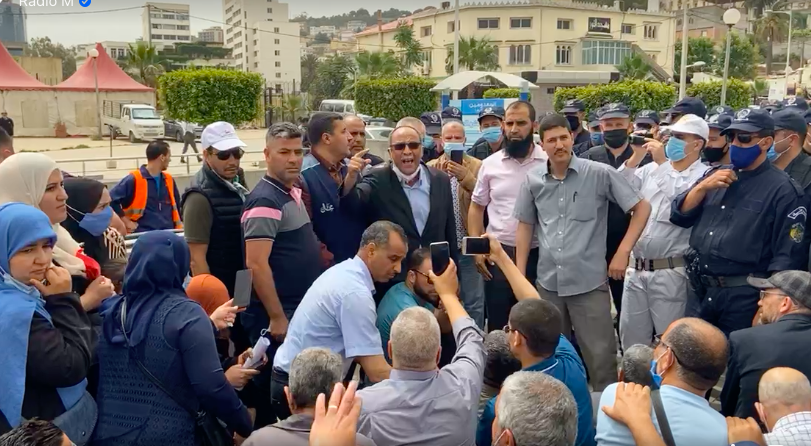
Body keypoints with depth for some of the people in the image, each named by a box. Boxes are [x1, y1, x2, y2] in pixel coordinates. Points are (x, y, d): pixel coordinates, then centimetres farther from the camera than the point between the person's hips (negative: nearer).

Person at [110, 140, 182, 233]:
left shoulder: (168, 180, 14)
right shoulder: (134, 179, -7)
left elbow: (176, 204, 26)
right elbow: (111, 199, -10)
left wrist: (179, 224, 18)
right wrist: (126, 222, -9)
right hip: (144, 234, -5)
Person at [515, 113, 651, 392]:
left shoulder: (600, 174, -8)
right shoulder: (533, 181, 2)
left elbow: (642, 207, -2)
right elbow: (525, 225, 12)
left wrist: (623, 251, -10)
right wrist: (520, 273, 8)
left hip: (589, 282, -3)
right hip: (548, 283, 4)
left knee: (600, 356, 3)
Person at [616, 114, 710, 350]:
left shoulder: (704, 176, -6)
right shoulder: (652, 168, 9)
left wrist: (662, 163, -19)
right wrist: (636, 156, -3)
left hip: (670, 272, -5)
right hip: (636, 268, 5)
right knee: (631, 339, 16)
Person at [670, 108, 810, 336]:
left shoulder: (783, 189, -10)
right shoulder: (716, 175, 9)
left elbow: (788, 255, -13)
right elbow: (679, 216, 6)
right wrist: (703, 186, -9)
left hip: (743, 297, -5)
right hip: (699, 289, 6)